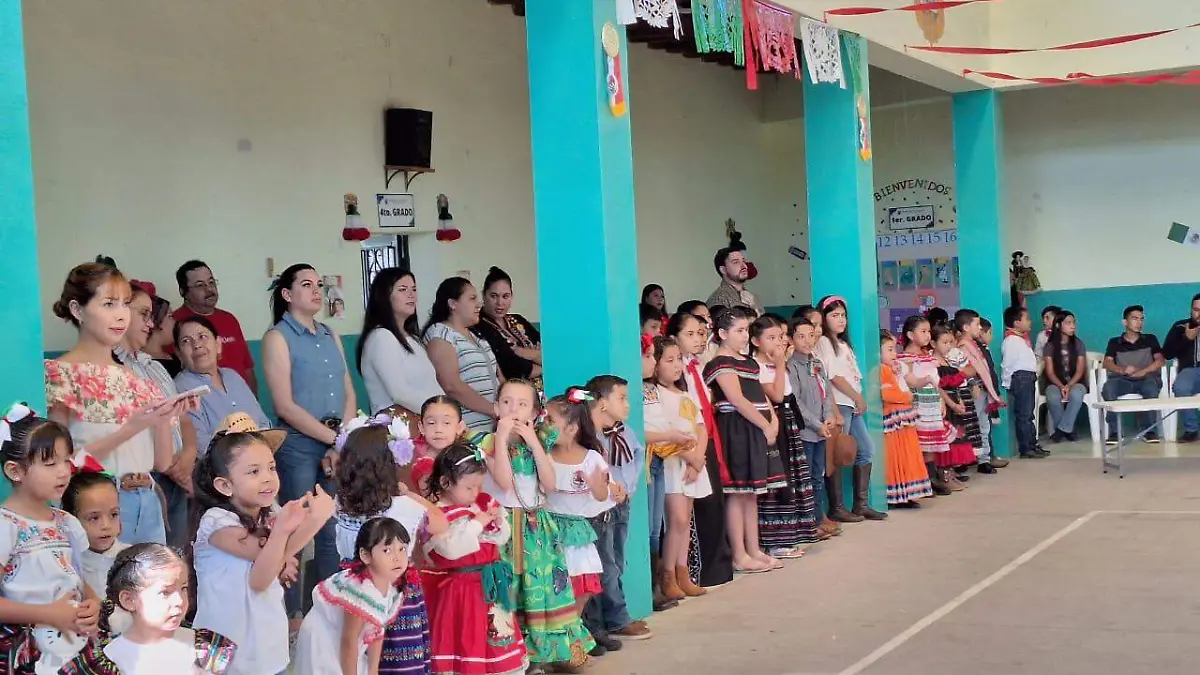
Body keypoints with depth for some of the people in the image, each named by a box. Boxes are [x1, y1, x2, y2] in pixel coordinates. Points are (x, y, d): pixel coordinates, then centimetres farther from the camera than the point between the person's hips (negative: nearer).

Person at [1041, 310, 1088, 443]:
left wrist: (1069, 386, -20)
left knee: (1076, 395, -38)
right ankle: (1067, 430, -14)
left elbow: (1080, 370, -3)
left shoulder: (1078, 344, 4)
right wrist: (1061, 386, -22)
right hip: (1055, 383, 0)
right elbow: (1050, 372, -4)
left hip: (1075, 382, 0)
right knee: (1053, 398, -36)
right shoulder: (1050, 346, 2)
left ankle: (1062, 429, -23)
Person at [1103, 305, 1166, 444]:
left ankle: (1150, 430, -27)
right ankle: (1114, 432, -31)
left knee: (1151, 386, -38)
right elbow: (1107, 363, 2)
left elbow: (1160, 360, 6)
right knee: (1108, 387, -35)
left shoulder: (1150, 339, 19)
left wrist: (1143, 371, -14)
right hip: (1123, 380, 0)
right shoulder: (1114, 342, 17)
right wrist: (1122, 369, -21)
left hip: (1145, 379, 0)